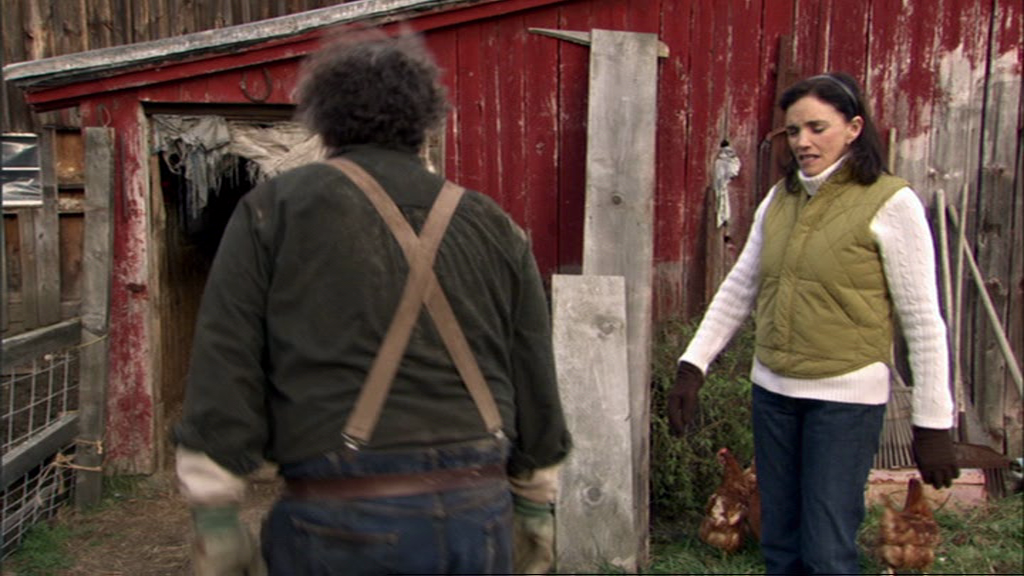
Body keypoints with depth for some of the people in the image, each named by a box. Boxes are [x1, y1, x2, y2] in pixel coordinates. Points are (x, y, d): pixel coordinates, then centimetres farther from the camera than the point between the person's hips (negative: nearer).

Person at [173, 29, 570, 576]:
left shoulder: (274, 208, 0)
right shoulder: (495, 227, 8)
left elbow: (225, 366, -4)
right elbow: (535, 383, 11)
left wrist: (215, 515, 1)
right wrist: (536, 504, 21)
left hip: (341, 518, -3)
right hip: (479, 516, 4)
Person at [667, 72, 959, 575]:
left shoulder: (891, 203, -8)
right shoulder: (779, 199, 8)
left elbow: (923, 321, -8)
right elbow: (738, 290, 10)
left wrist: (933, 423, -8)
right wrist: (692, 365, 3)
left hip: (846, 398, -5)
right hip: (773, 392, 5)